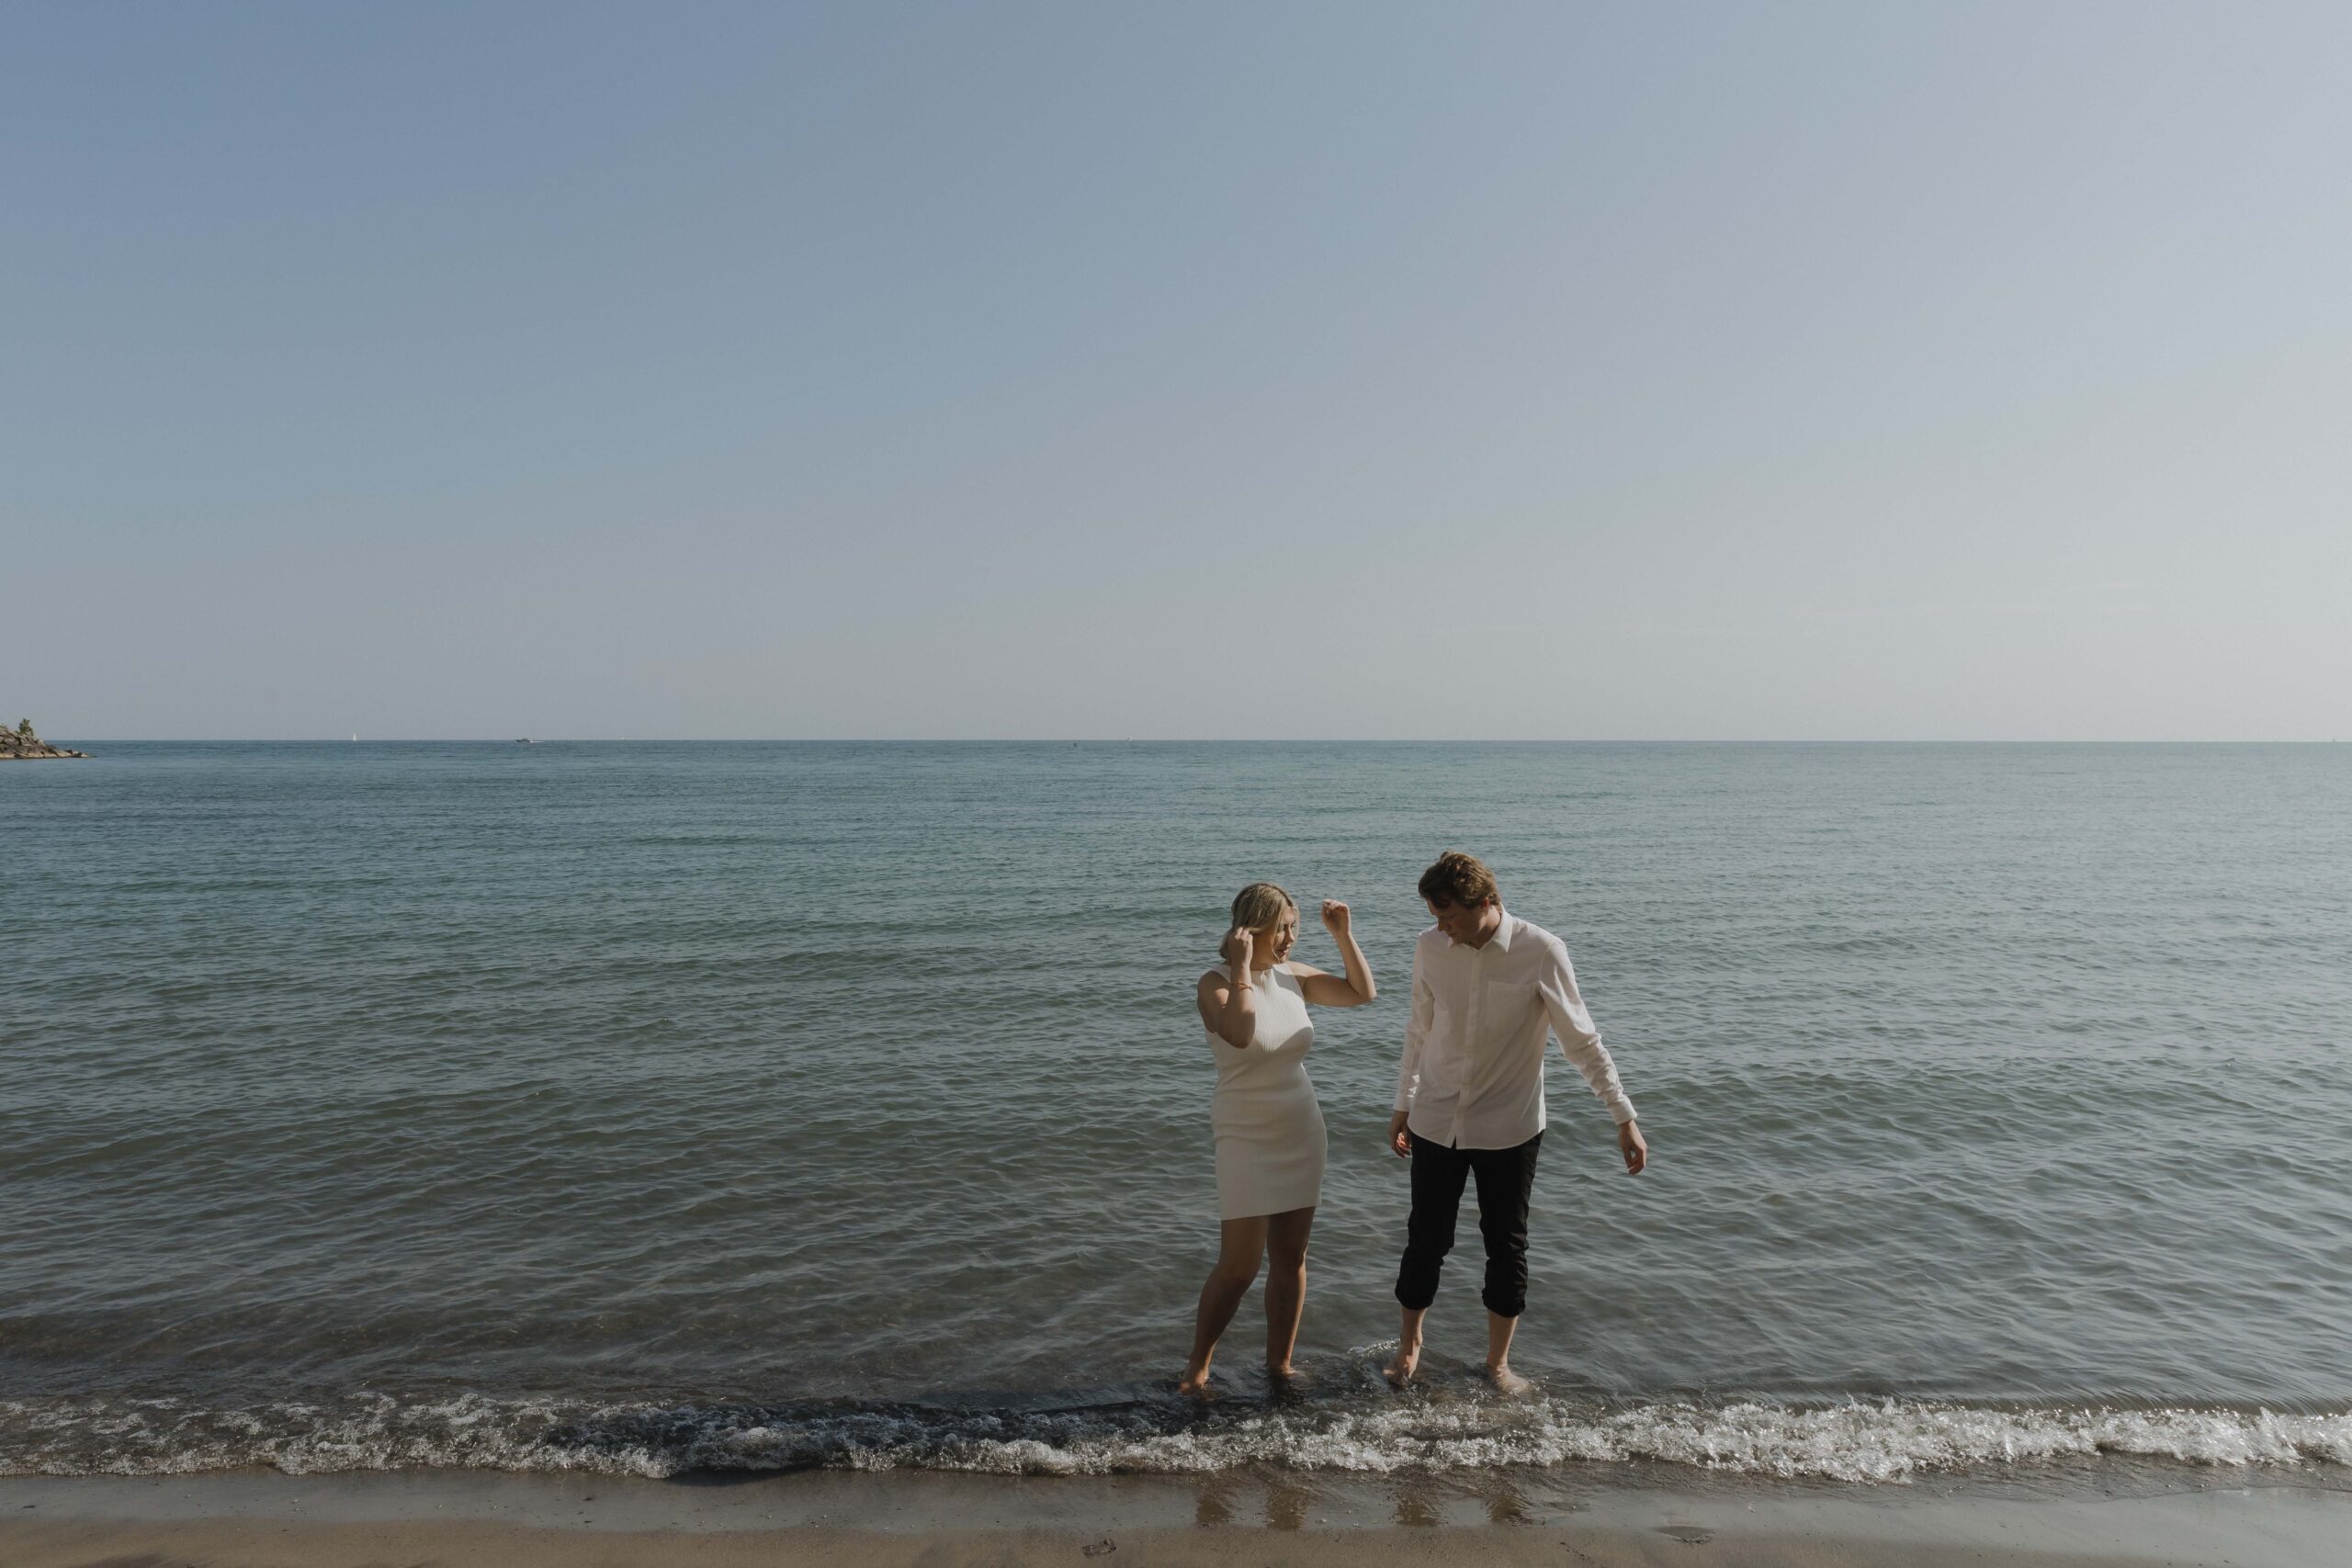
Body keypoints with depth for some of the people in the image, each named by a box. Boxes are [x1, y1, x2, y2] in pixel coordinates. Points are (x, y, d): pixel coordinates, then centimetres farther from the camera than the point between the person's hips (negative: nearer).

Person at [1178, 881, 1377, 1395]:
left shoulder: (1292, 976, 3)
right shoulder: (1216, 983, -13)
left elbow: (1362, 992, 9)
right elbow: (1240, 1034, -34)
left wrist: (1343, 936, -1)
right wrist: (1242, 965, -30)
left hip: (1302, 1135, 6)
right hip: (1247, 1141, -5)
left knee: (1290, 1258, 12)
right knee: (1238, 1266, -3)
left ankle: (1279, 1362, 26)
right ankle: (1197, 1364, 15)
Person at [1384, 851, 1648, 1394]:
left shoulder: (1540, 952, -16)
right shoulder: (1429, 948, -7)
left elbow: (1582, 1039, -8)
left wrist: (1625, 1116, -9)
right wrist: (1403, 1106, 14)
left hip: (1510, 1126, -2)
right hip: (1436, 1121, 2)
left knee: (1507, 1246, 11)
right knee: (1426, 1239, 10)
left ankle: (1498, 1360, 32)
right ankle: (1408, 1344, 34)